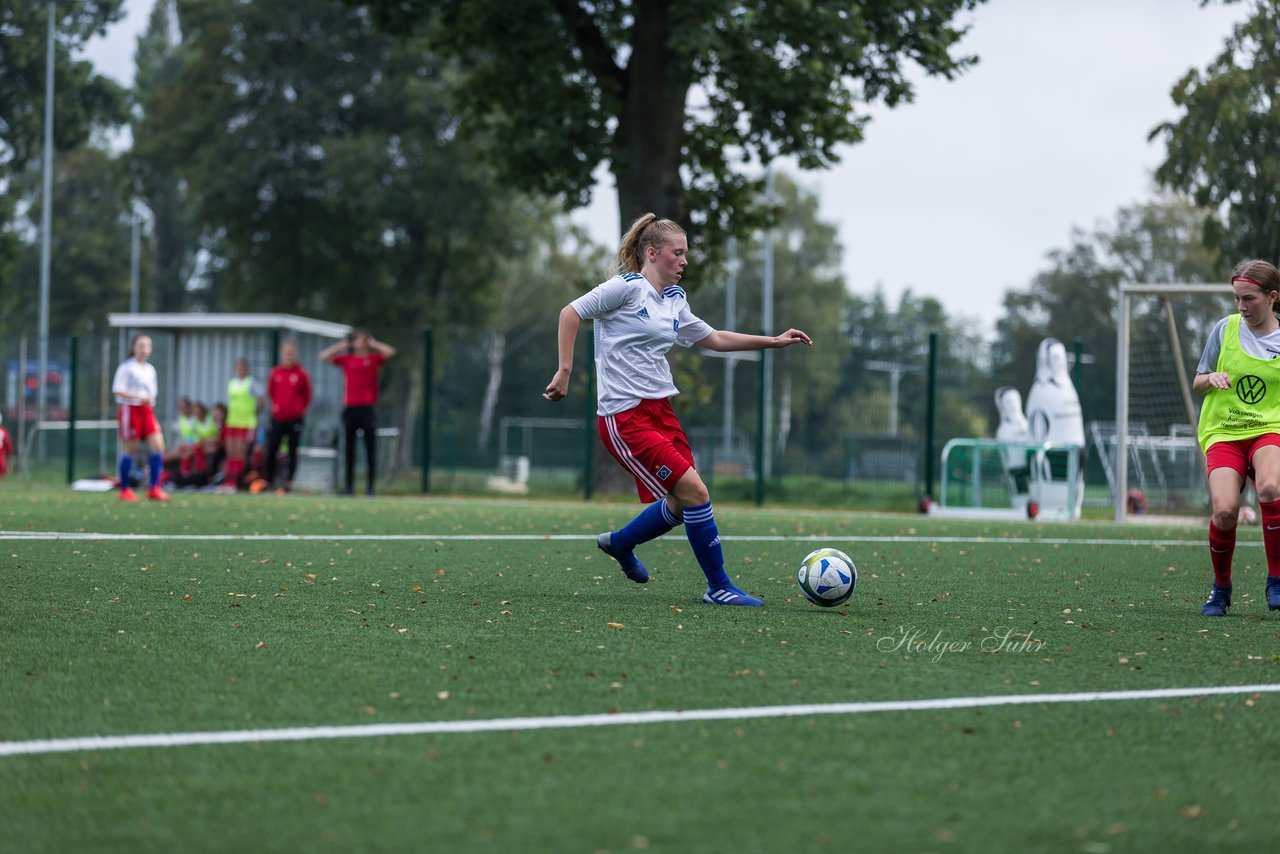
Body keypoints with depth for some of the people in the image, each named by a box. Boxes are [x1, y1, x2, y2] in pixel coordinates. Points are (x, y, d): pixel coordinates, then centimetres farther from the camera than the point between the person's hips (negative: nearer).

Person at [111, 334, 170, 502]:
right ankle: (125, 490, 9)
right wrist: (139, 397, -22)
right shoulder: (126, 367, -5)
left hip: (147, 411, 6)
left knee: (158, 445, -9)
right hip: (129, 409, -6)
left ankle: (154, 488, -7)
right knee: (129, 450, -2)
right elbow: (118, 391, -13)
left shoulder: (150, 369, 16)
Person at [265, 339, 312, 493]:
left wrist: (301, 409, -2)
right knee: (271, 450, -1)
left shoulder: (301, 374, -2)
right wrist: (274, 405, 5)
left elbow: (307, 395, 6)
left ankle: (289, 482, 5)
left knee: (293, 451, 0)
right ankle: (269, 480, 5)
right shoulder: (275, 373, 4)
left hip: (294, 418, -2)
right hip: (277, 418, 2)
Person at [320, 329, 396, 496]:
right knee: (349, 449, 3)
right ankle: (349, 486, 6)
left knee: (371, 450, -3)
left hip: (368, 407, -2)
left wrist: (373, 344, 4)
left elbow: (390, 351, -7)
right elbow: (323, 356, 7)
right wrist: (341, 345, 7)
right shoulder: (346, 359, 11)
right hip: (349, 407, 2)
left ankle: (370, 487, 0)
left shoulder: (374, 359, 8)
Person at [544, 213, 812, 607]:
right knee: (694, 491, -14)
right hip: (625, 416, -9)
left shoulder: (674, 300, 15)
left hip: (660, 409, 9)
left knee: (683, 504, 11)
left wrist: (774, 341, 22)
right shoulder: (627, 287, -9)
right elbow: (571, 313, -11)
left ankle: (620, 543, 37)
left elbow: (713, 338, 26)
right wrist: (565, 371, -17)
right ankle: (719, 587, -2)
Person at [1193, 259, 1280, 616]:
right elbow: (1197, 383, 13)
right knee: (1224, 510, -22)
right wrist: (1211, 379, -10)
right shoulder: (1225, 329, 4)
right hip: (1223, 433, 1)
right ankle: (1221, 587, 5)